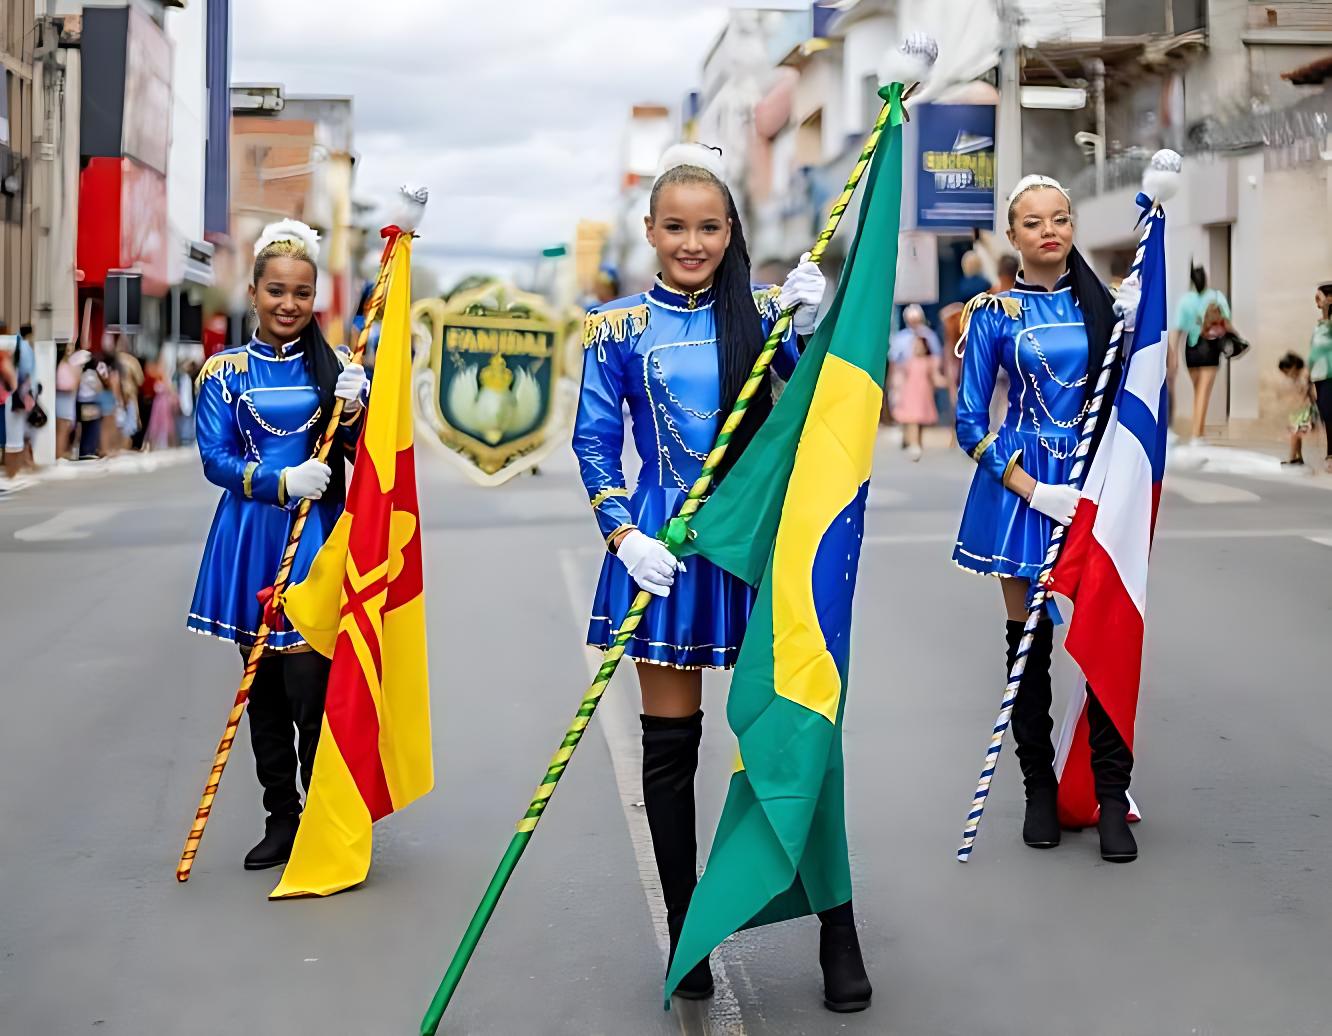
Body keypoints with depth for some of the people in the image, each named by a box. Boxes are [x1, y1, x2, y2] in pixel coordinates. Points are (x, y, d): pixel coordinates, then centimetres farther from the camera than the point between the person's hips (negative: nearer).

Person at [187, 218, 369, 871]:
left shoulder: (334, 367, 5)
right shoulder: (226, 371, 5)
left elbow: (362, 457, 4)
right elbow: (215, 459, -3)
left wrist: (353, 411, -16)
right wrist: (281, 482, -19)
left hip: (316, 537, -2)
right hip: (250, 539, 2)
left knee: (310, 686, -9)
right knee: (264, 688, 8)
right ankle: (281, 819, 20)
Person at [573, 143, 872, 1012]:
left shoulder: (763, 309, 4)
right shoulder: (620, 327, 2)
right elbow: (595, 444, 2)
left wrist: (811, 326, -18)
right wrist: (625, 536, -11)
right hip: (663, 543, 0)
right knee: (670, 744, 6)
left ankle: (839, 931, 10)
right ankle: (685, 934, 20)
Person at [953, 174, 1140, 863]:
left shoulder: (1100, 302, 7)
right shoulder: (994, 312, 0)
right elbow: (970, 422, -2)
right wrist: (1033, 491, -12)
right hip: (1021, 482, -1)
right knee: (1028, 638, 5)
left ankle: (1112, 794, 1)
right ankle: (1039, 788, 17)